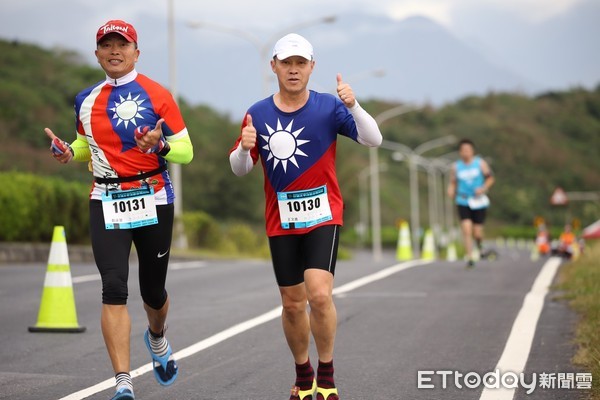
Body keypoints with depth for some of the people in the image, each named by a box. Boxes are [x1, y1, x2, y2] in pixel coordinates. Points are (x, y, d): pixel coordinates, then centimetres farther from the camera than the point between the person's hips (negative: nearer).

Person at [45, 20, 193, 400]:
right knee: (114, 289, -12)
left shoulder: (157, 95, -4)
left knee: (153, 289, 11)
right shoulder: (86, 101, 10)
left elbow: (186, 151, -4)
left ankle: (157, 337, 47)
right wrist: (69, 152, 3)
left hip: (153, 200, -2)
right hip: (107, 202, 2)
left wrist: (160, 145, -24)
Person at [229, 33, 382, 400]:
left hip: (323, 216, -2)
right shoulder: (258, 115, 0)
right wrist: (244, 148, -19)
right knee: (293, 304, 9)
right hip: (281, 222, 3)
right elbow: (239, 169, 4)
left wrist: (353, 105, -31)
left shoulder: (329, 107, -6)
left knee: (320, 295, -19)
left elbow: (374, 140, -14)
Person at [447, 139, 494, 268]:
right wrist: (451, 191, -13)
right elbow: (453, 183, 8)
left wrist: (483, 189, -12)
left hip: (478, 201, 0)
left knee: (477, 233, 0)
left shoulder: (480, 163, 1)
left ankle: (479, 245, 36)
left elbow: (490, 178, 5)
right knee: (466, 230, -13)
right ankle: (470, 258, -7)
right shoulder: (456, 167, 2)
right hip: (463, 202, 0)